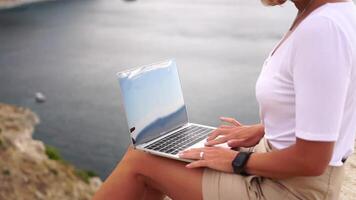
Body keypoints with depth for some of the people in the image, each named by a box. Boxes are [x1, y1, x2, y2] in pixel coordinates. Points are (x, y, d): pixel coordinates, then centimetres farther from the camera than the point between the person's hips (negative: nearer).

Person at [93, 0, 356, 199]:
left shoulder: (323, 28, -28)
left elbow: (311, 160, -27)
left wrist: (237, 161, -13)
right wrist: (262, 130, 7)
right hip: (277, 167, 9)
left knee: (139, 160, -1)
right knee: (154, 153, 12)